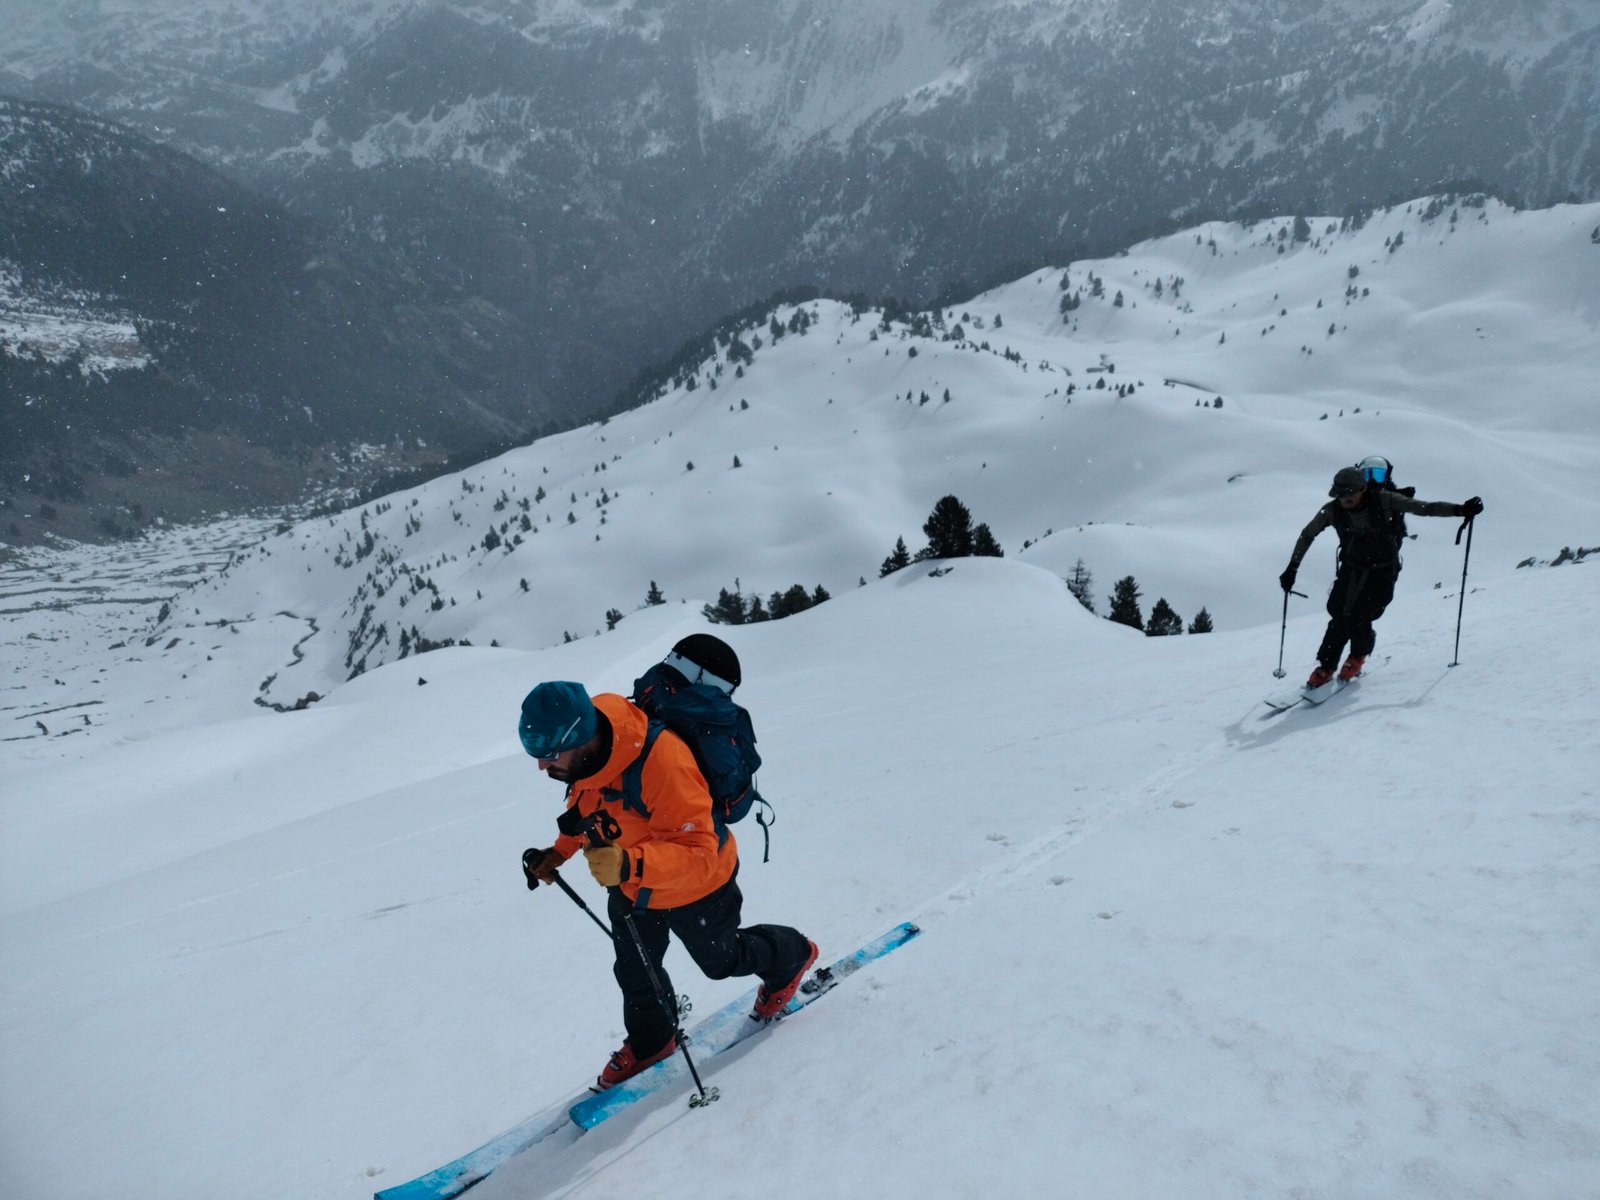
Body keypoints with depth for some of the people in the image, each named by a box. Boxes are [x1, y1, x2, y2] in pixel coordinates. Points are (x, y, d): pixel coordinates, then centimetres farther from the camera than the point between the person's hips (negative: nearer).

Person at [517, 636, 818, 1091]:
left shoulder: (661, 762, -44)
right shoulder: (585, 753, -19)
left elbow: (698, 854, -43)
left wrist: (631, 864, -57)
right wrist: (558, 853, -1)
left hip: (695, 885, -6)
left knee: (721, 958, 21)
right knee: (634, 969, 21)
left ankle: (790, 956, 51)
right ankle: (650, 1040, 49)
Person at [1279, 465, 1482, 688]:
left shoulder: (1383, 501, -21)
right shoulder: (1332, 510, -14)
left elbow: (1425, 508, -17)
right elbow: (1307, 535, -1)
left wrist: (1460, 510, -28)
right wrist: (1292, 568, -2)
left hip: (1382, 572, -3)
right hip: (1351, 569, 3)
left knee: (1357, 619, -14)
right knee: (1339, 617, -6)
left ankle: (1359, 655, 18)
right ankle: (1326, 667, 10)